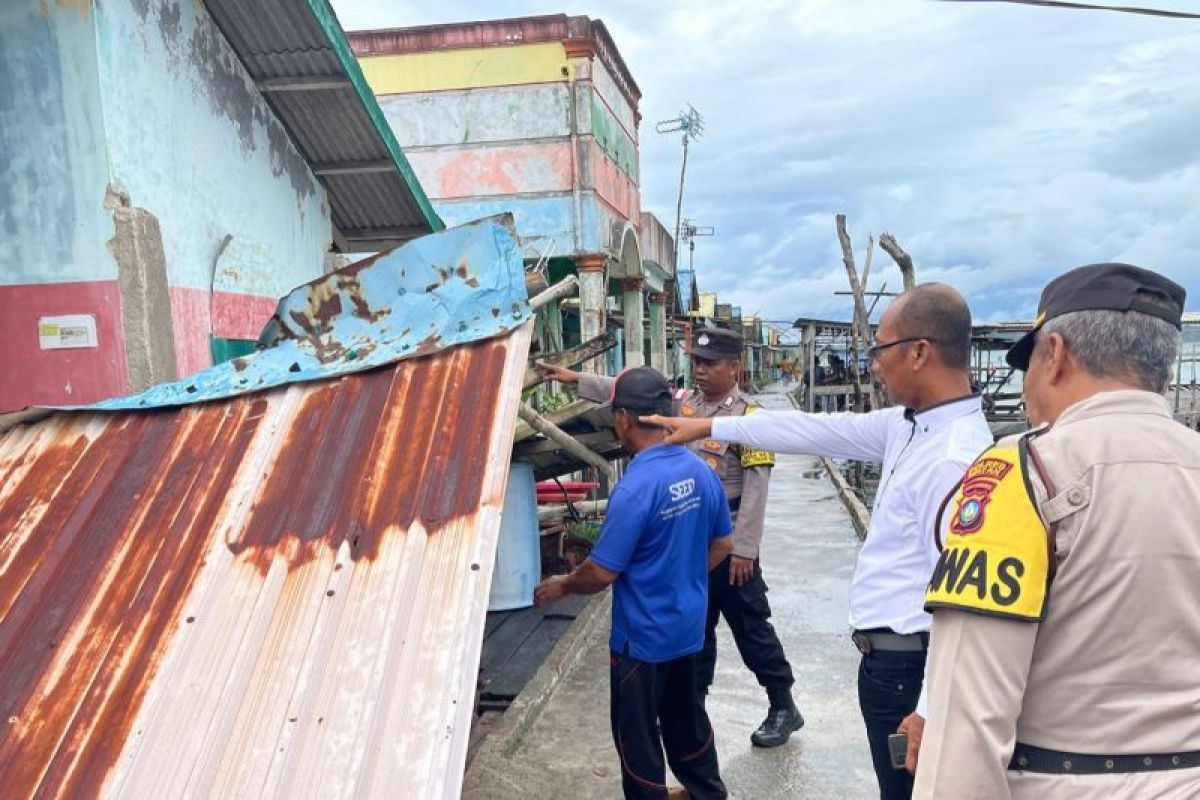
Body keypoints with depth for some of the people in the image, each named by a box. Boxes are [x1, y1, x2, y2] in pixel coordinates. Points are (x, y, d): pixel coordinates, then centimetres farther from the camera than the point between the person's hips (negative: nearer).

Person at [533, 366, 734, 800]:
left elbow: (602, 572, -21)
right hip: (688, 625, 8)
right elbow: (723, 543, 7)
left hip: (643, 635, -8)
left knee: (637, 731, 11)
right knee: (686, 715, 26)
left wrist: (561, 585, -3)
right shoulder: (701, 471, -5)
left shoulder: (635, 488, -27)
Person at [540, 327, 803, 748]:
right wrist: (576, 378, -2)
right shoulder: (682, 401, 5)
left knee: (750, 625, 4)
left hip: (727, 538, -6)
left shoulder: (747, 415, -13)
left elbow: (756, 486, -16)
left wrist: (744, 548, -18)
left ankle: (783, 707, 19)